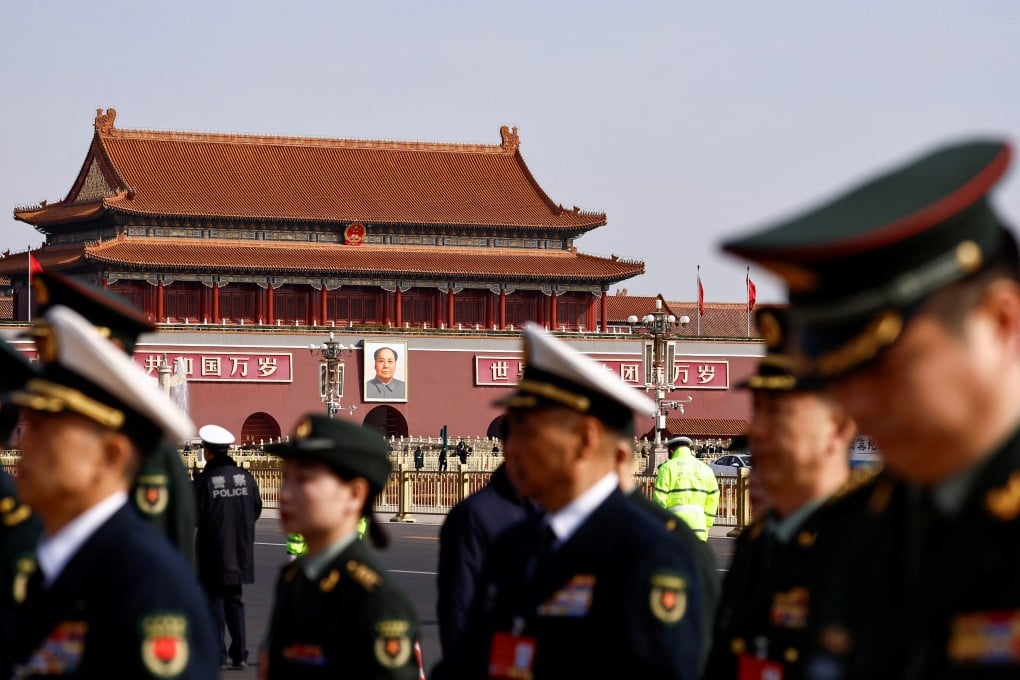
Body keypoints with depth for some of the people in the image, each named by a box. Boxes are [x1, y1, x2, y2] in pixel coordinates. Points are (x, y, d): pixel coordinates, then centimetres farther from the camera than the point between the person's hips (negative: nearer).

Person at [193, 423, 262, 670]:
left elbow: (194, 517, -13)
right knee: (235, 600, 15)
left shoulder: (204, 480, -15)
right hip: (240, 552, 5)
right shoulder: (245, 476, -1)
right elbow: (256, 510, 6)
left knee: (214, 602, 3)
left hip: (213, 553, -5)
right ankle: (239, 654, 13)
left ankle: (218, 656, 2)